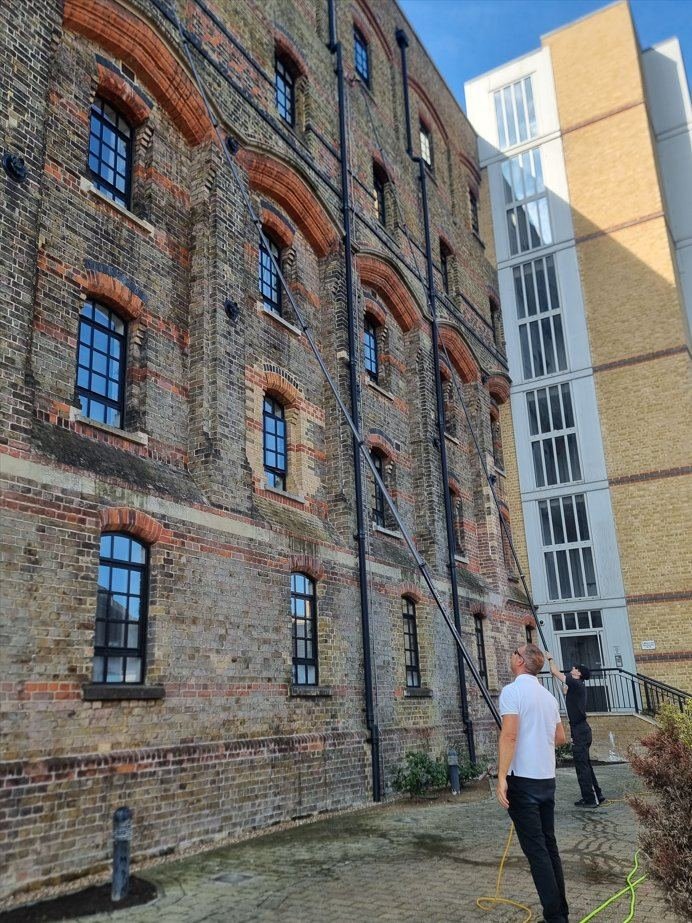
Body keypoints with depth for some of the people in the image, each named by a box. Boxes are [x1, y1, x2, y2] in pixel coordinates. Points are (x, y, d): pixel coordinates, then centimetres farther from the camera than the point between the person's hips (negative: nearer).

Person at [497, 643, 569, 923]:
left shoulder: (512, 691, -12)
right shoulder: (547, 695, 11)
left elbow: (509, 735, -21)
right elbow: (560, 738, 18)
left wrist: (502, 777, -21)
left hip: (523, 780, -7)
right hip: (547, 779, 7)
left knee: (535, 849, -3)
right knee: (549, 845, 14)